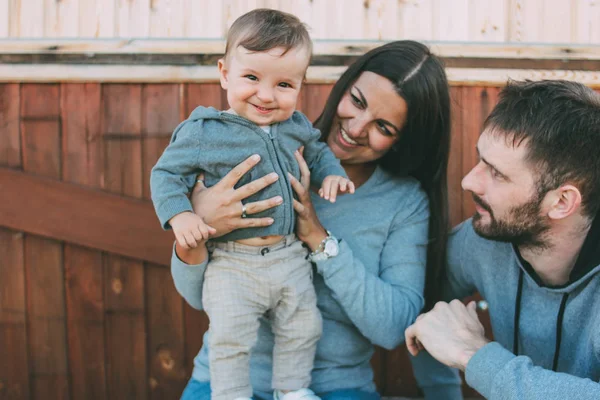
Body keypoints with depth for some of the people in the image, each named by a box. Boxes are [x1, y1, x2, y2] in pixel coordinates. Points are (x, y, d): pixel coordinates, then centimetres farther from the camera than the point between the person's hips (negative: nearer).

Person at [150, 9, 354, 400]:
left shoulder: (296, 125, 3)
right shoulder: (203, 131, -12)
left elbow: (317, 151, 23)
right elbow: (166, 172, -7)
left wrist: (332, 173, 4)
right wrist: (180, 214, -22)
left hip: (290, 256, 5)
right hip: (232, 263, -4)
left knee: (303, 328, 15)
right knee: (230, 338, -5)